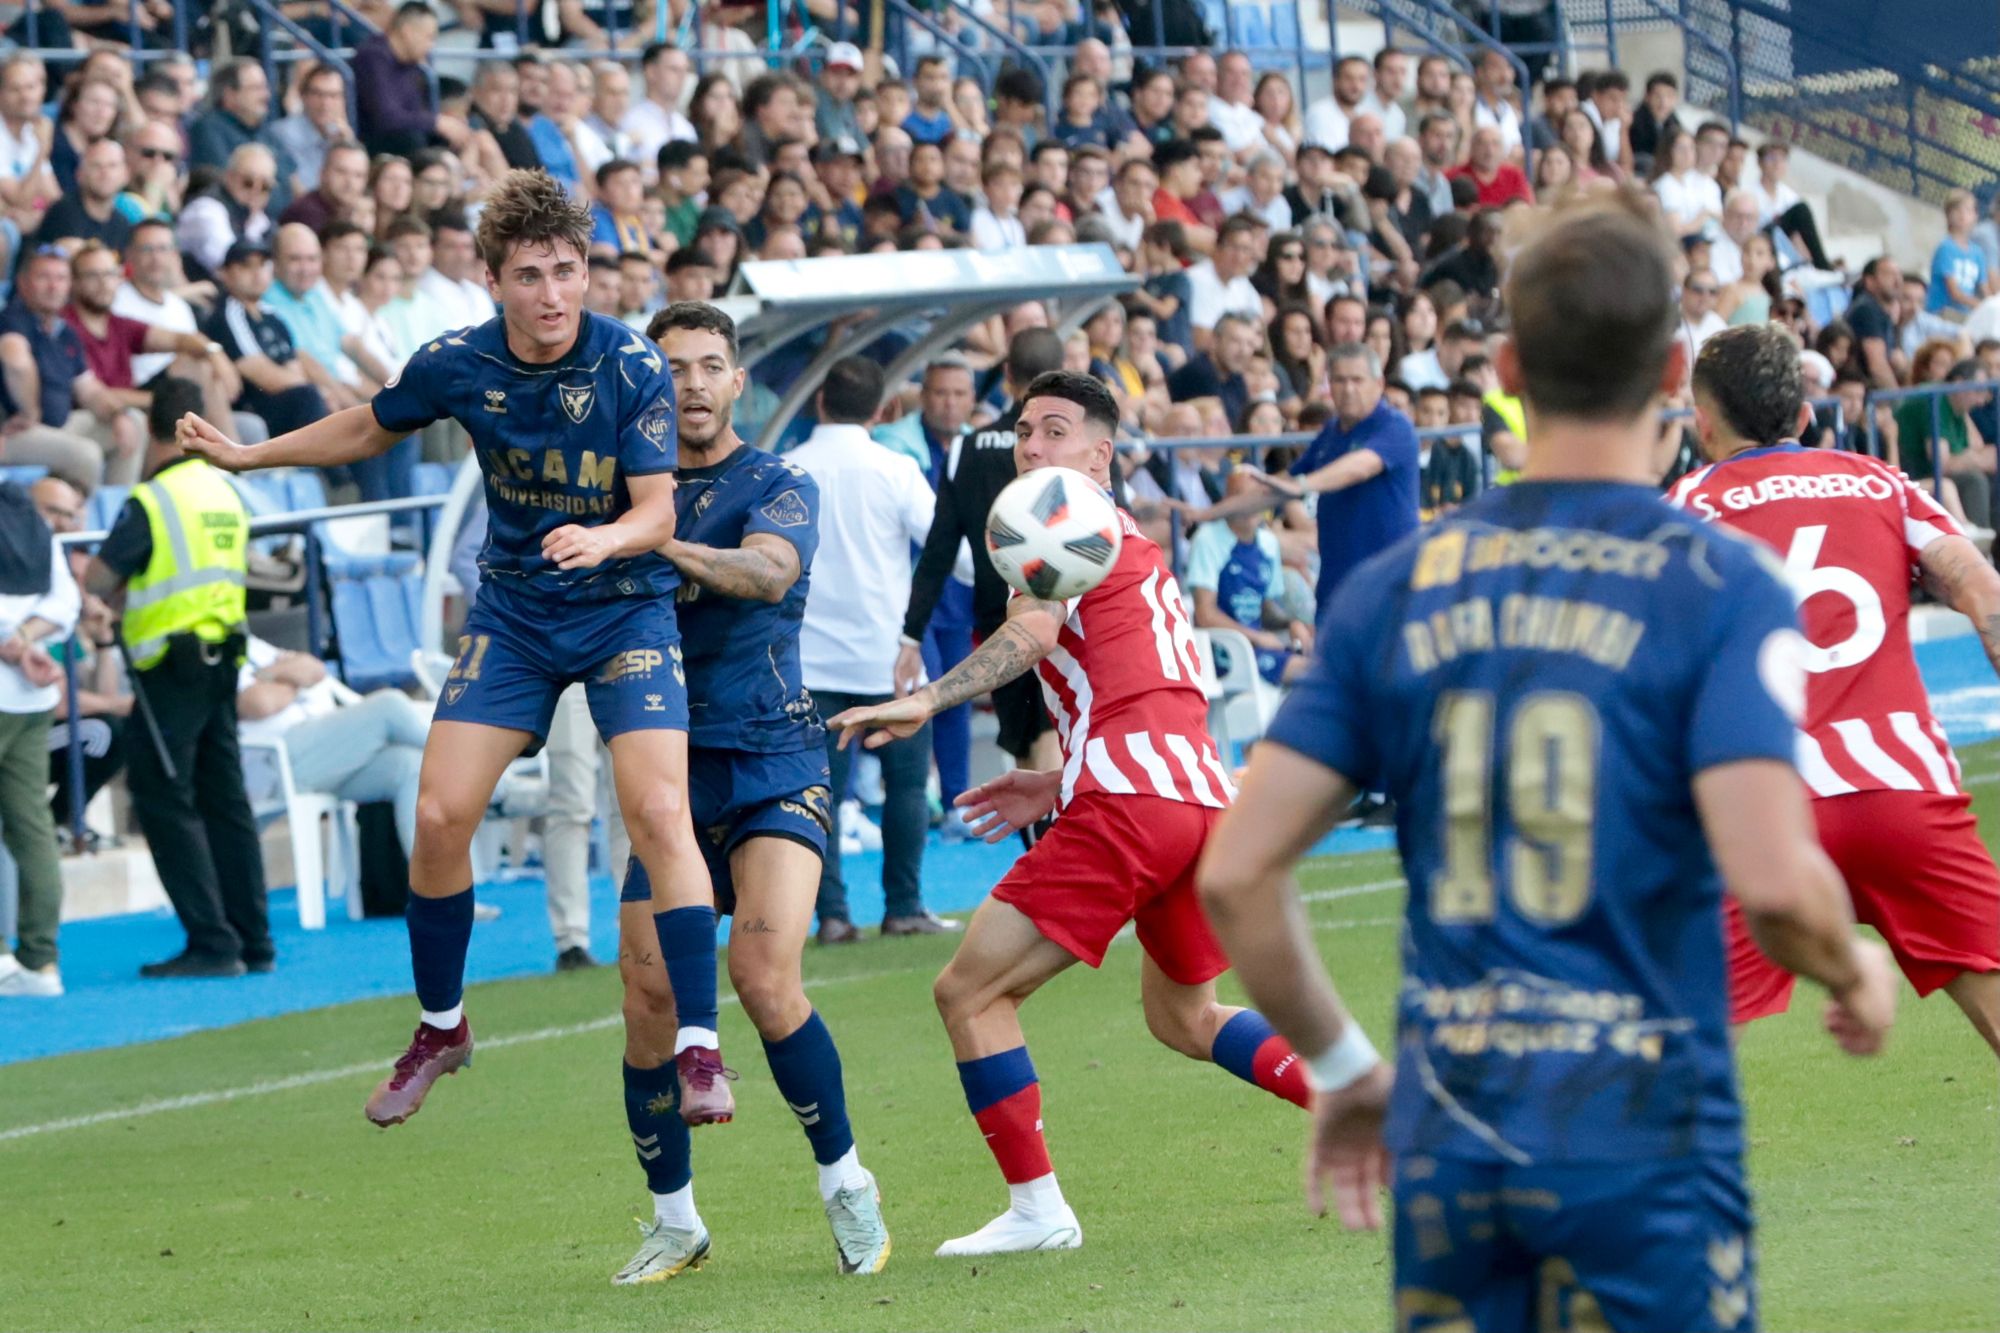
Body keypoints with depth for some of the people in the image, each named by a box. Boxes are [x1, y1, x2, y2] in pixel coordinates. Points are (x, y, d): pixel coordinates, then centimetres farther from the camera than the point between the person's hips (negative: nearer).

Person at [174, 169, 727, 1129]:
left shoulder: (634, 367, -18)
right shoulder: (457, 365, -8)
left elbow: (658, 512, -21)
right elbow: (369, 430, 13)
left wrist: (604, 539, -42)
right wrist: (246, 455, 14)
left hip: (626, 609, -3)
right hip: (513, 610, 3)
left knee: (658, 811, -21)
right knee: (439, 815, -5)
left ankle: (698, 1050, -17)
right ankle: (439, 1027, 17)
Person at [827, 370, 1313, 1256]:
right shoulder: (1137, 546, 29)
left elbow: (1031, 631, -18)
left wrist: (925, 701, -31)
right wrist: (1060, 784, 30)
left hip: (1128, 800, -9)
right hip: (1205, 793, 9)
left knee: (968, 992, -4)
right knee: (1182, 1017, 28)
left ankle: (1036, 1209, -7)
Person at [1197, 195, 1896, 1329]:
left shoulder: (1398, 588, 6)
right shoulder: (1721, 586, -7)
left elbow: (1237, 873, 2)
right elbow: (1773, 884, -18)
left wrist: (1342, 1069, 15)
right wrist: (1857, 971, 3)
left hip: (1445, 1143, 4)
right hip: (1644, 1132, -4)